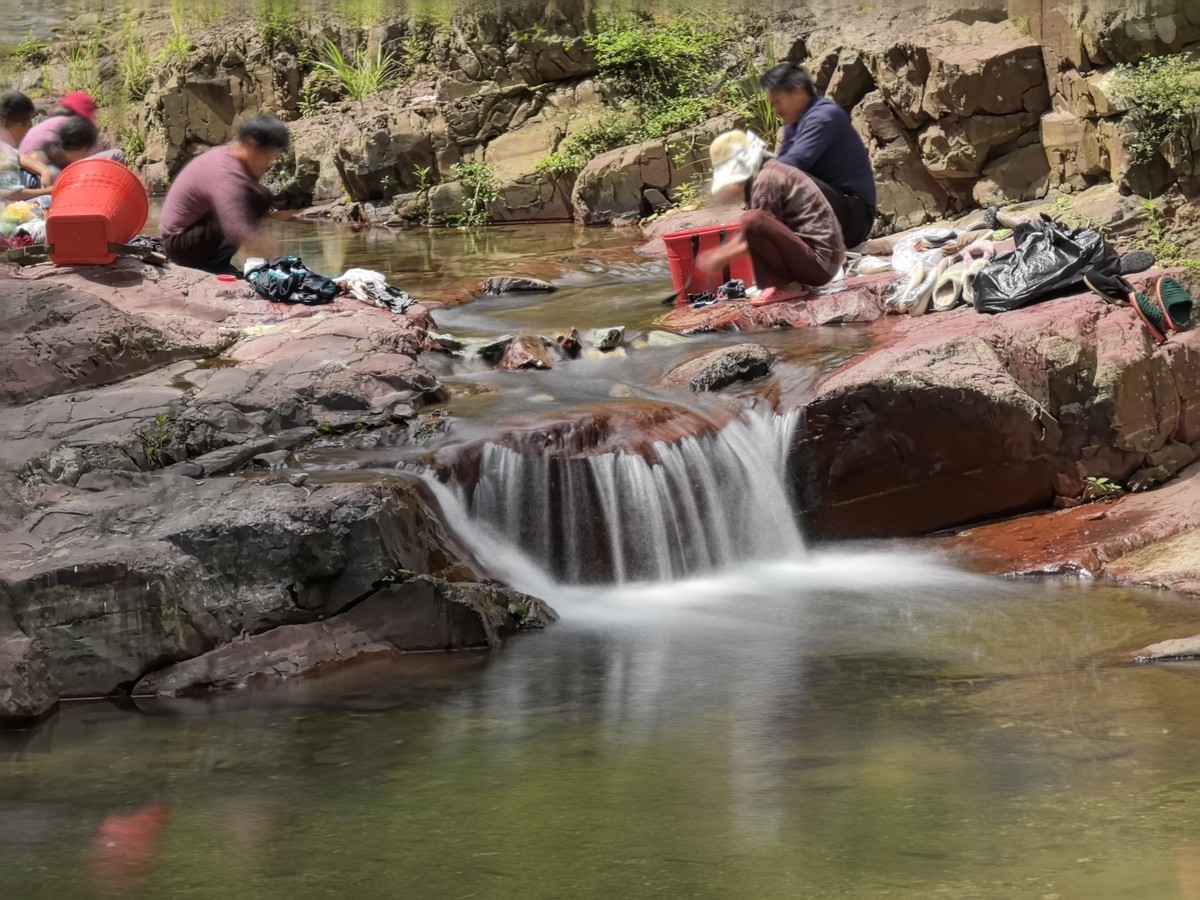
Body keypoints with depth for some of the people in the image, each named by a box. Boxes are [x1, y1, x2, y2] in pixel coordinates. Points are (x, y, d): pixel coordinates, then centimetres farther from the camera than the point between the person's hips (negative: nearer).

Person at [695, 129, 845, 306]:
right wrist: (718, 253, 16)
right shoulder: (770, 172, 18)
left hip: (818, 261, -10)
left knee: (753, 220, -27)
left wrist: (722, 257, -3)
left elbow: (754, 226, -13)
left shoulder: (766, 180, -12)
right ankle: (791, 282, 9)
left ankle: (786, 286, -12)